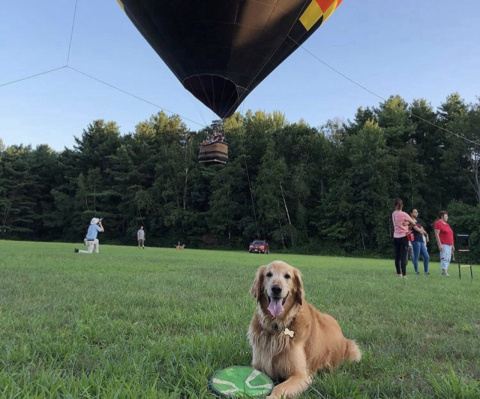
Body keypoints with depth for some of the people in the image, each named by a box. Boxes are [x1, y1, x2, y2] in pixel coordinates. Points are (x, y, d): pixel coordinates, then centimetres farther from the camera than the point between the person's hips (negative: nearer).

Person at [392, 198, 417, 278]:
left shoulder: (393, 214, 5)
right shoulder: (404, 214, -11)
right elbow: (413, 222, -2)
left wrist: (406, 222, -3)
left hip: (395, 237, 5)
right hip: (403, 237, -5)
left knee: (397, 256, 10)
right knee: (403, 256, -5)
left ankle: (399, 273, 17)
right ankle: (404, 274, -8)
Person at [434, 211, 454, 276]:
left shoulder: (447, 224, 21)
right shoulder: (438, 223, -6)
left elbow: (450, 235, 23)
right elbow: (437, 234, -13)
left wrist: (452, 245, 20)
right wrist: (439, 244, -20)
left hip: (449, 244, 9)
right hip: (443, 244, -9)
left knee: (448, 258, 7)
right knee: (444, 258, -12)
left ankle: (445, 270, 13)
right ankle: (444, 271, -12)